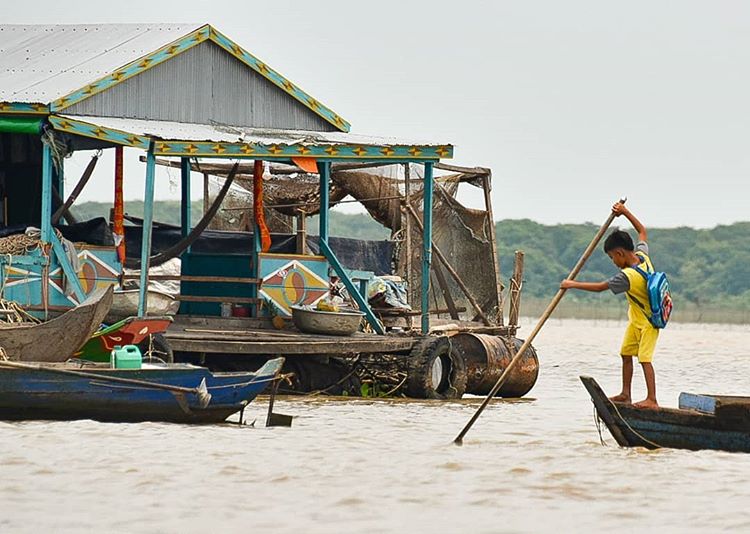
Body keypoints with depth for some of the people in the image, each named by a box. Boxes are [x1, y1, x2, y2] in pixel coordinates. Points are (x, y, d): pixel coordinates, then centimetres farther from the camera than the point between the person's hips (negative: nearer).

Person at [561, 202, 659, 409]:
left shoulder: (628, 276, -30)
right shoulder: (642, 255, -8)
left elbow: (599, 287, -22)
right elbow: (642, 231, 11)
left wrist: (573, 284, -12)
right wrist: (625, 212, 8)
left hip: (648, 322, -10)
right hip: (636, 320, 10)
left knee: (644, 358, -14)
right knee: (626, 353, 12)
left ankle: (652, 400, -19)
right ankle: (625, 394, 17)